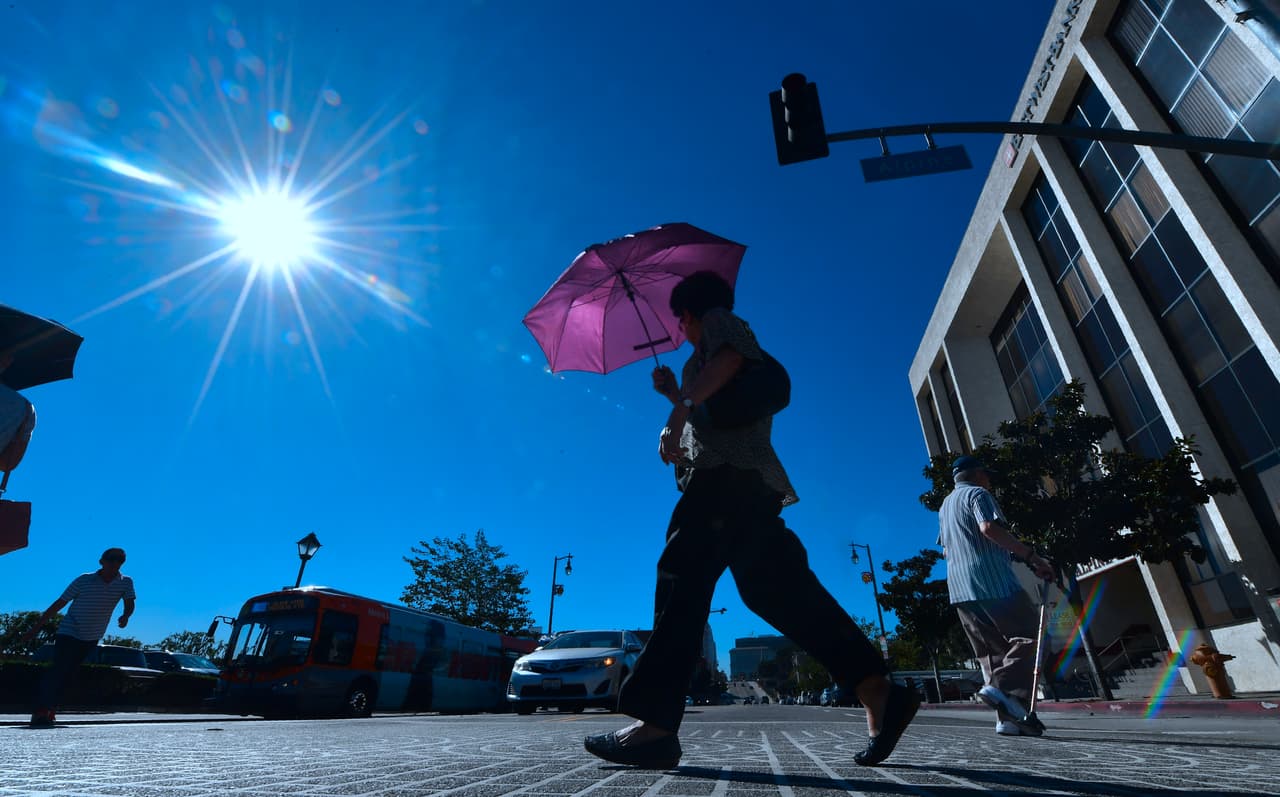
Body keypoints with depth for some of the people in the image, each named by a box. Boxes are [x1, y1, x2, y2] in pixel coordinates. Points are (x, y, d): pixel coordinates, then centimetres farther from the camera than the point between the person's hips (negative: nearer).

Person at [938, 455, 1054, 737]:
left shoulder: (944, 507, 27)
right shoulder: (977, 494, 1)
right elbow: (989, 528, -18)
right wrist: (1032, 555, -17)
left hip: (959, 589, 8)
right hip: (992, 581, -8)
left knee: (992, 651, 9)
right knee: (1028, 636, -3)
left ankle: (1008, 717, 4)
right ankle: (1003, 688, -19)